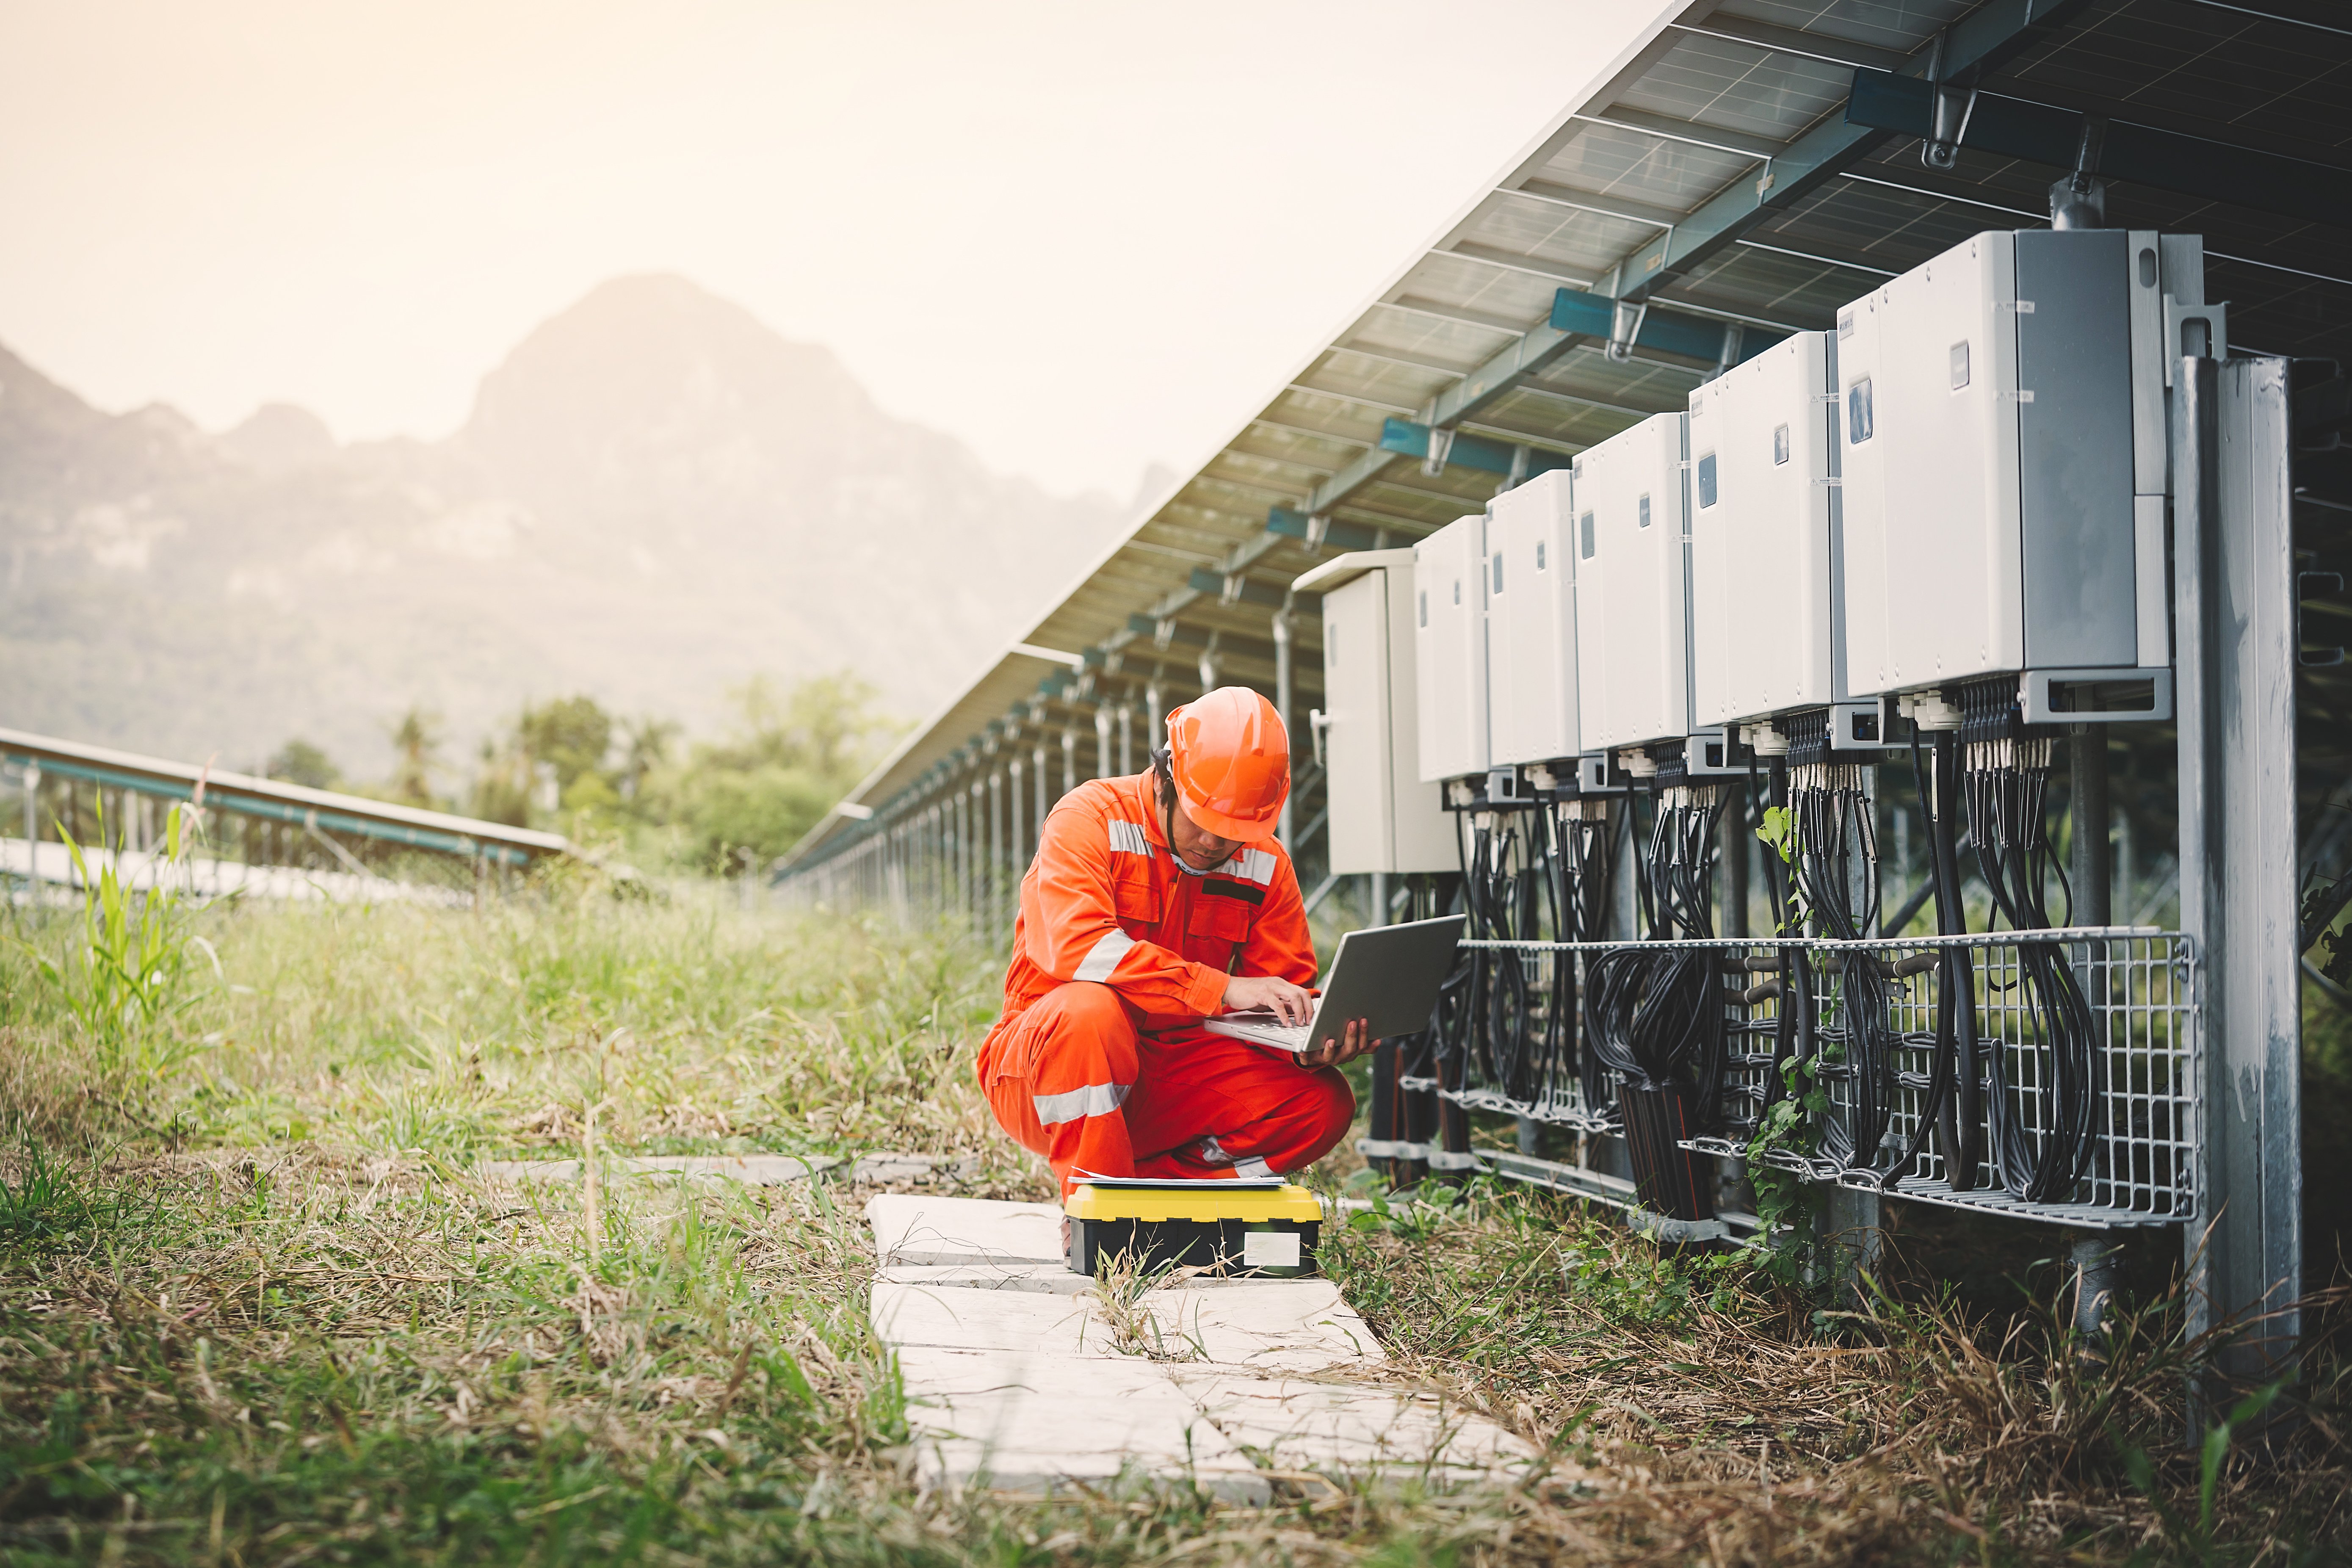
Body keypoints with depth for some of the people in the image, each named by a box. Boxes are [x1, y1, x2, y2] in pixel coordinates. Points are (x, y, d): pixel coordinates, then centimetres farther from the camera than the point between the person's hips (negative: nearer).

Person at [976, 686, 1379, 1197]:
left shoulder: (1265, 864, 3)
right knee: (1090, 1010, -39)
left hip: (1172, 1071, 5)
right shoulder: (1090, 819, -13)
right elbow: (1078, 945, -30)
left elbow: (1288, 994, 3)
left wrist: (1314, 1045, -23)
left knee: (1323, 1103, -16)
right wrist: (1224, 989, -37)